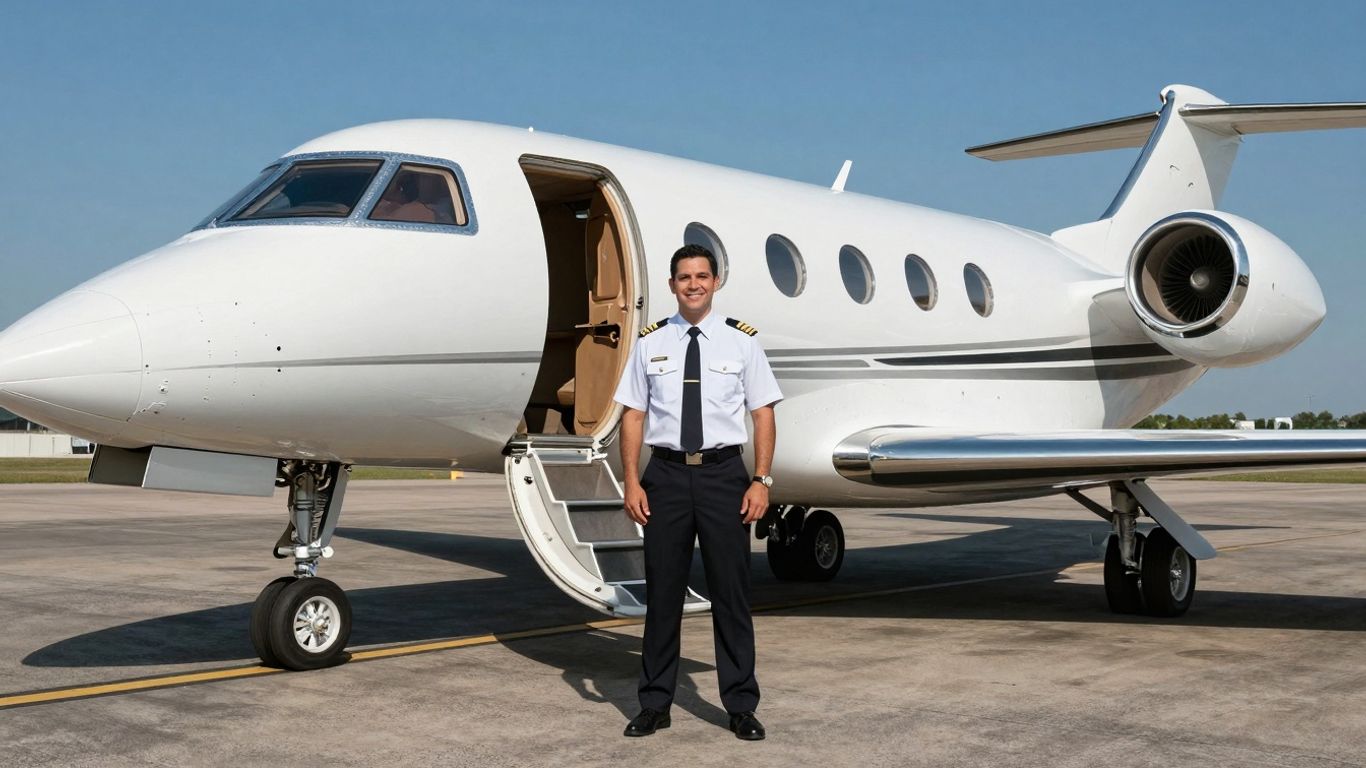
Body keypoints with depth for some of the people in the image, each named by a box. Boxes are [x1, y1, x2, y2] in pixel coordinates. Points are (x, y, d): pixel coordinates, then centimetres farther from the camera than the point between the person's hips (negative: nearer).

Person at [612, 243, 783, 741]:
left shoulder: (741, 340, 2)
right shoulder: (650, 343, 5)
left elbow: (763, 414, 1)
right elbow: (633, 415, 4)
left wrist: (761, 481, -8)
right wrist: (631, 482, -3)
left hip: (723, 472, -1)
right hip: (666, 474, 1)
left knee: (730, 590, 4)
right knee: (662, 591, 7)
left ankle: (741, 705, 16)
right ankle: (654, 703, 19)